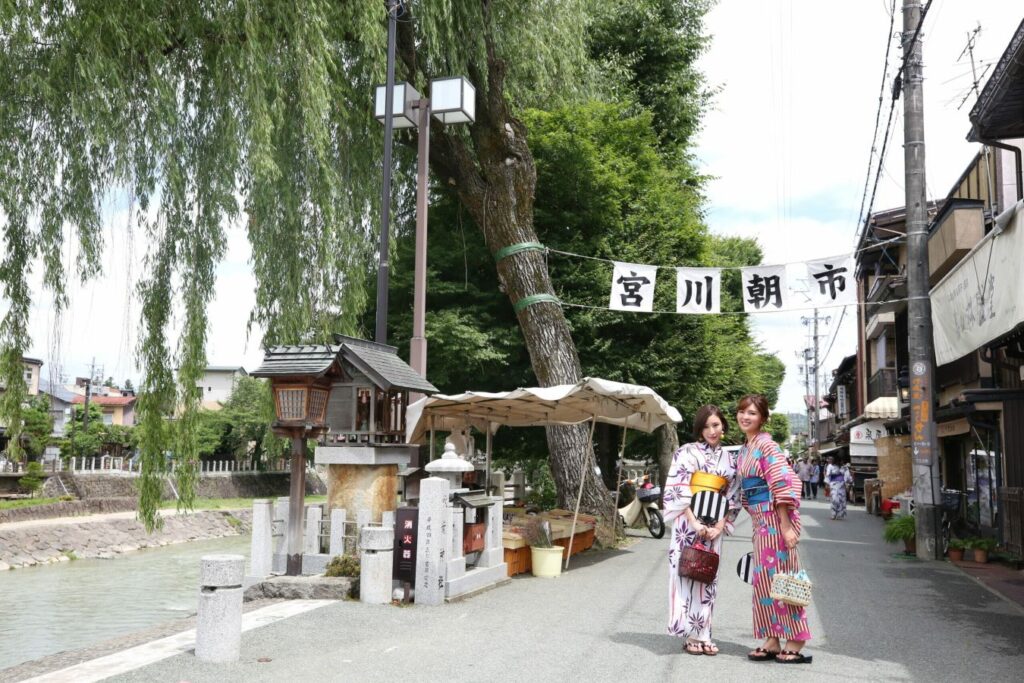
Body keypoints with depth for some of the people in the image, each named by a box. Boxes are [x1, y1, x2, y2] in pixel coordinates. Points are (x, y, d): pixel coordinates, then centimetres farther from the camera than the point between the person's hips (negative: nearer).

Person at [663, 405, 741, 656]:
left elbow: (732, 498, 8)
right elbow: (677, 489, -10)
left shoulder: (729, 460, 10)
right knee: (687, 574, -3)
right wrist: (694, 522, -17)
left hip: (713, 527, 4)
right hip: (688, 523, -4)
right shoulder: (687, 452, -3)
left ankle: (703, 633, 13)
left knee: (708, 578, 6)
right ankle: (690, 634, 5)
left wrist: (719, 526, -5)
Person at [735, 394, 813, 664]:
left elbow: (784, 483, -18)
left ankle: (796, 644, 5)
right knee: (764, 579, 10)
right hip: (760, 520, 9)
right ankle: (772, 642, 17)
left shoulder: (765, 444, -12)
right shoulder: (745, 448, 14)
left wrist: (786, 526, -22)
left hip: (776, 518, -9)